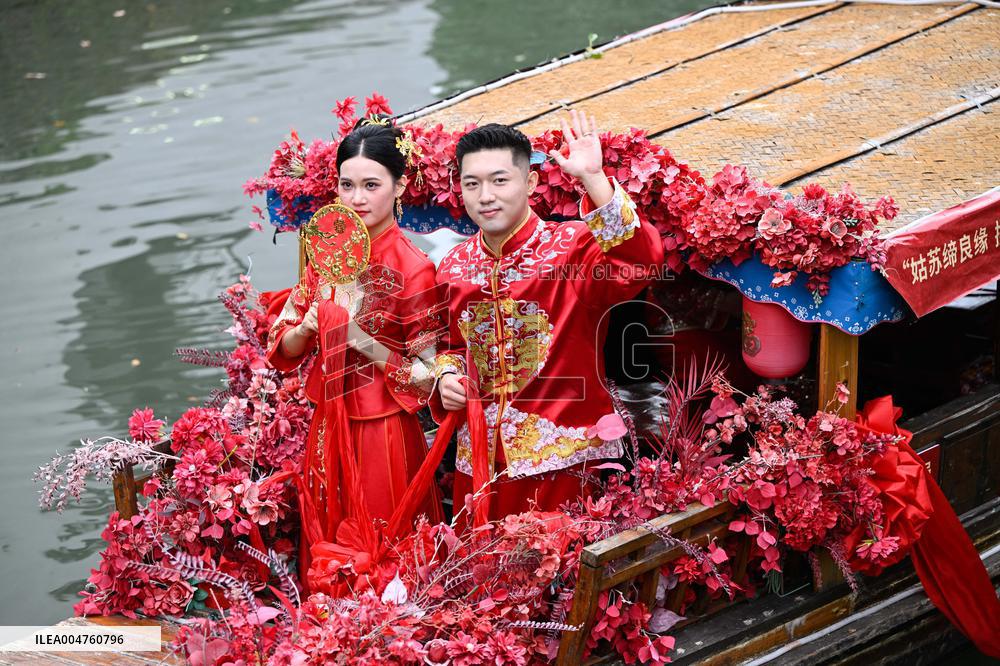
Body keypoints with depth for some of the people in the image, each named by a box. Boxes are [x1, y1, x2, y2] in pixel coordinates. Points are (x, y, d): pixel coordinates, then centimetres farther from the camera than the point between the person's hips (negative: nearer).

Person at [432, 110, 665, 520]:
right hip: (480, 459, 5)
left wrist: (593, 179, -38)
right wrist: (447, 376, 1)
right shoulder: (454, 268, 6)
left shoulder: (570, 248, -11)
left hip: (565, 460, -5)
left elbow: (639, 260, -32)